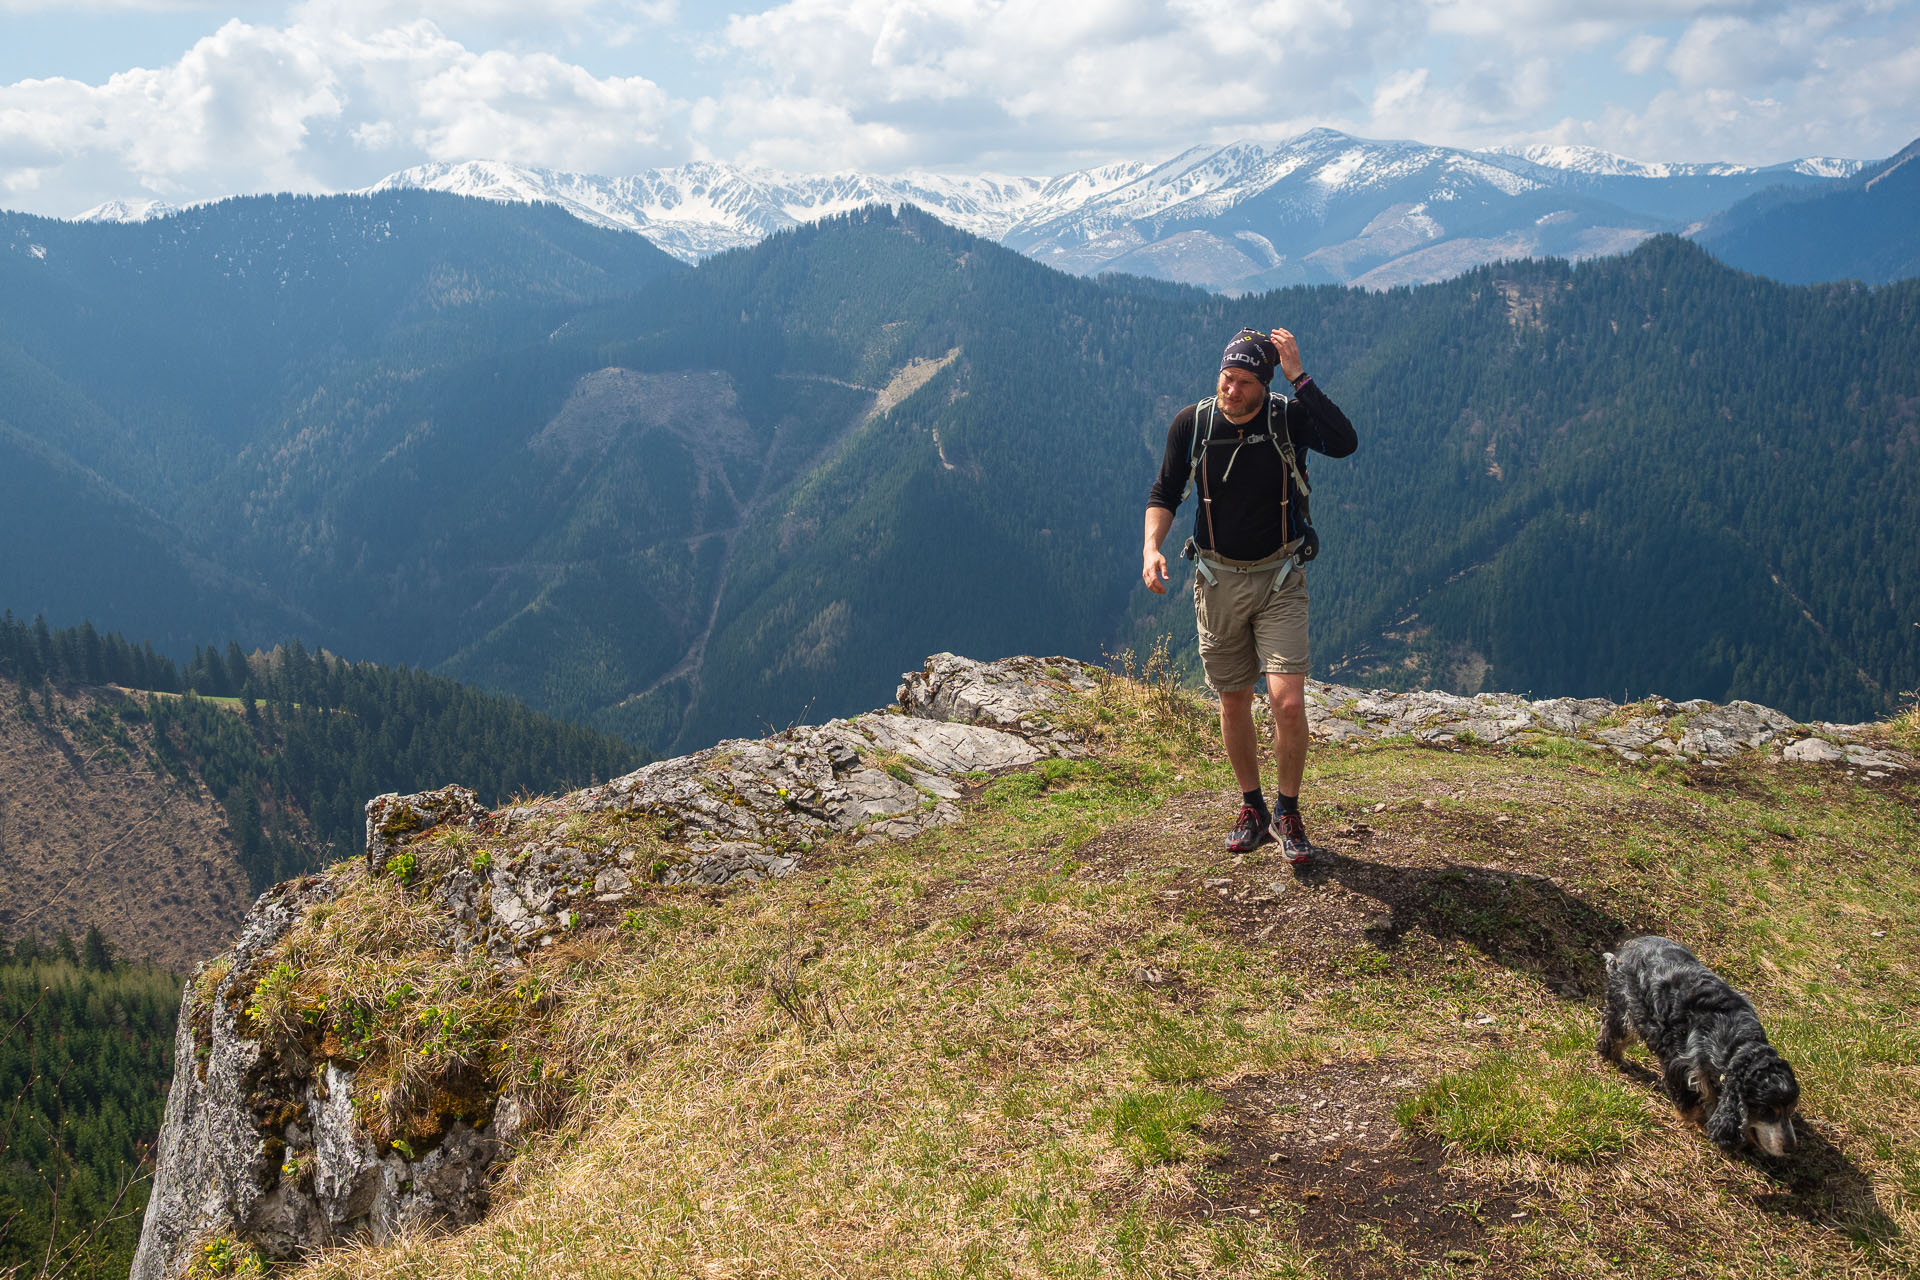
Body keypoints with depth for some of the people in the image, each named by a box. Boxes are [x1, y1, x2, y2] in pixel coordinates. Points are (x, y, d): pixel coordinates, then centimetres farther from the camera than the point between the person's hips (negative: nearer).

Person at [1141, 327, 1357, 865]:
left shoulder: (1289, 417, -13)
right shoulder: (1191, 423, -7)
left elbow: (1344, 443, -32)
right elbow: (1165, 492, 5)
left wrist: (1299, 376, -30)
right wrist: (1152, 546, -11)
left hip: (1280, 580, -2)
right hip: (1219, 580, 2)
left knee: (1288, 702, -13)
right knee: (1234, 702, 11)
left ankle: (1289, 811, 8)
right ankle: (1252, 808, 30)